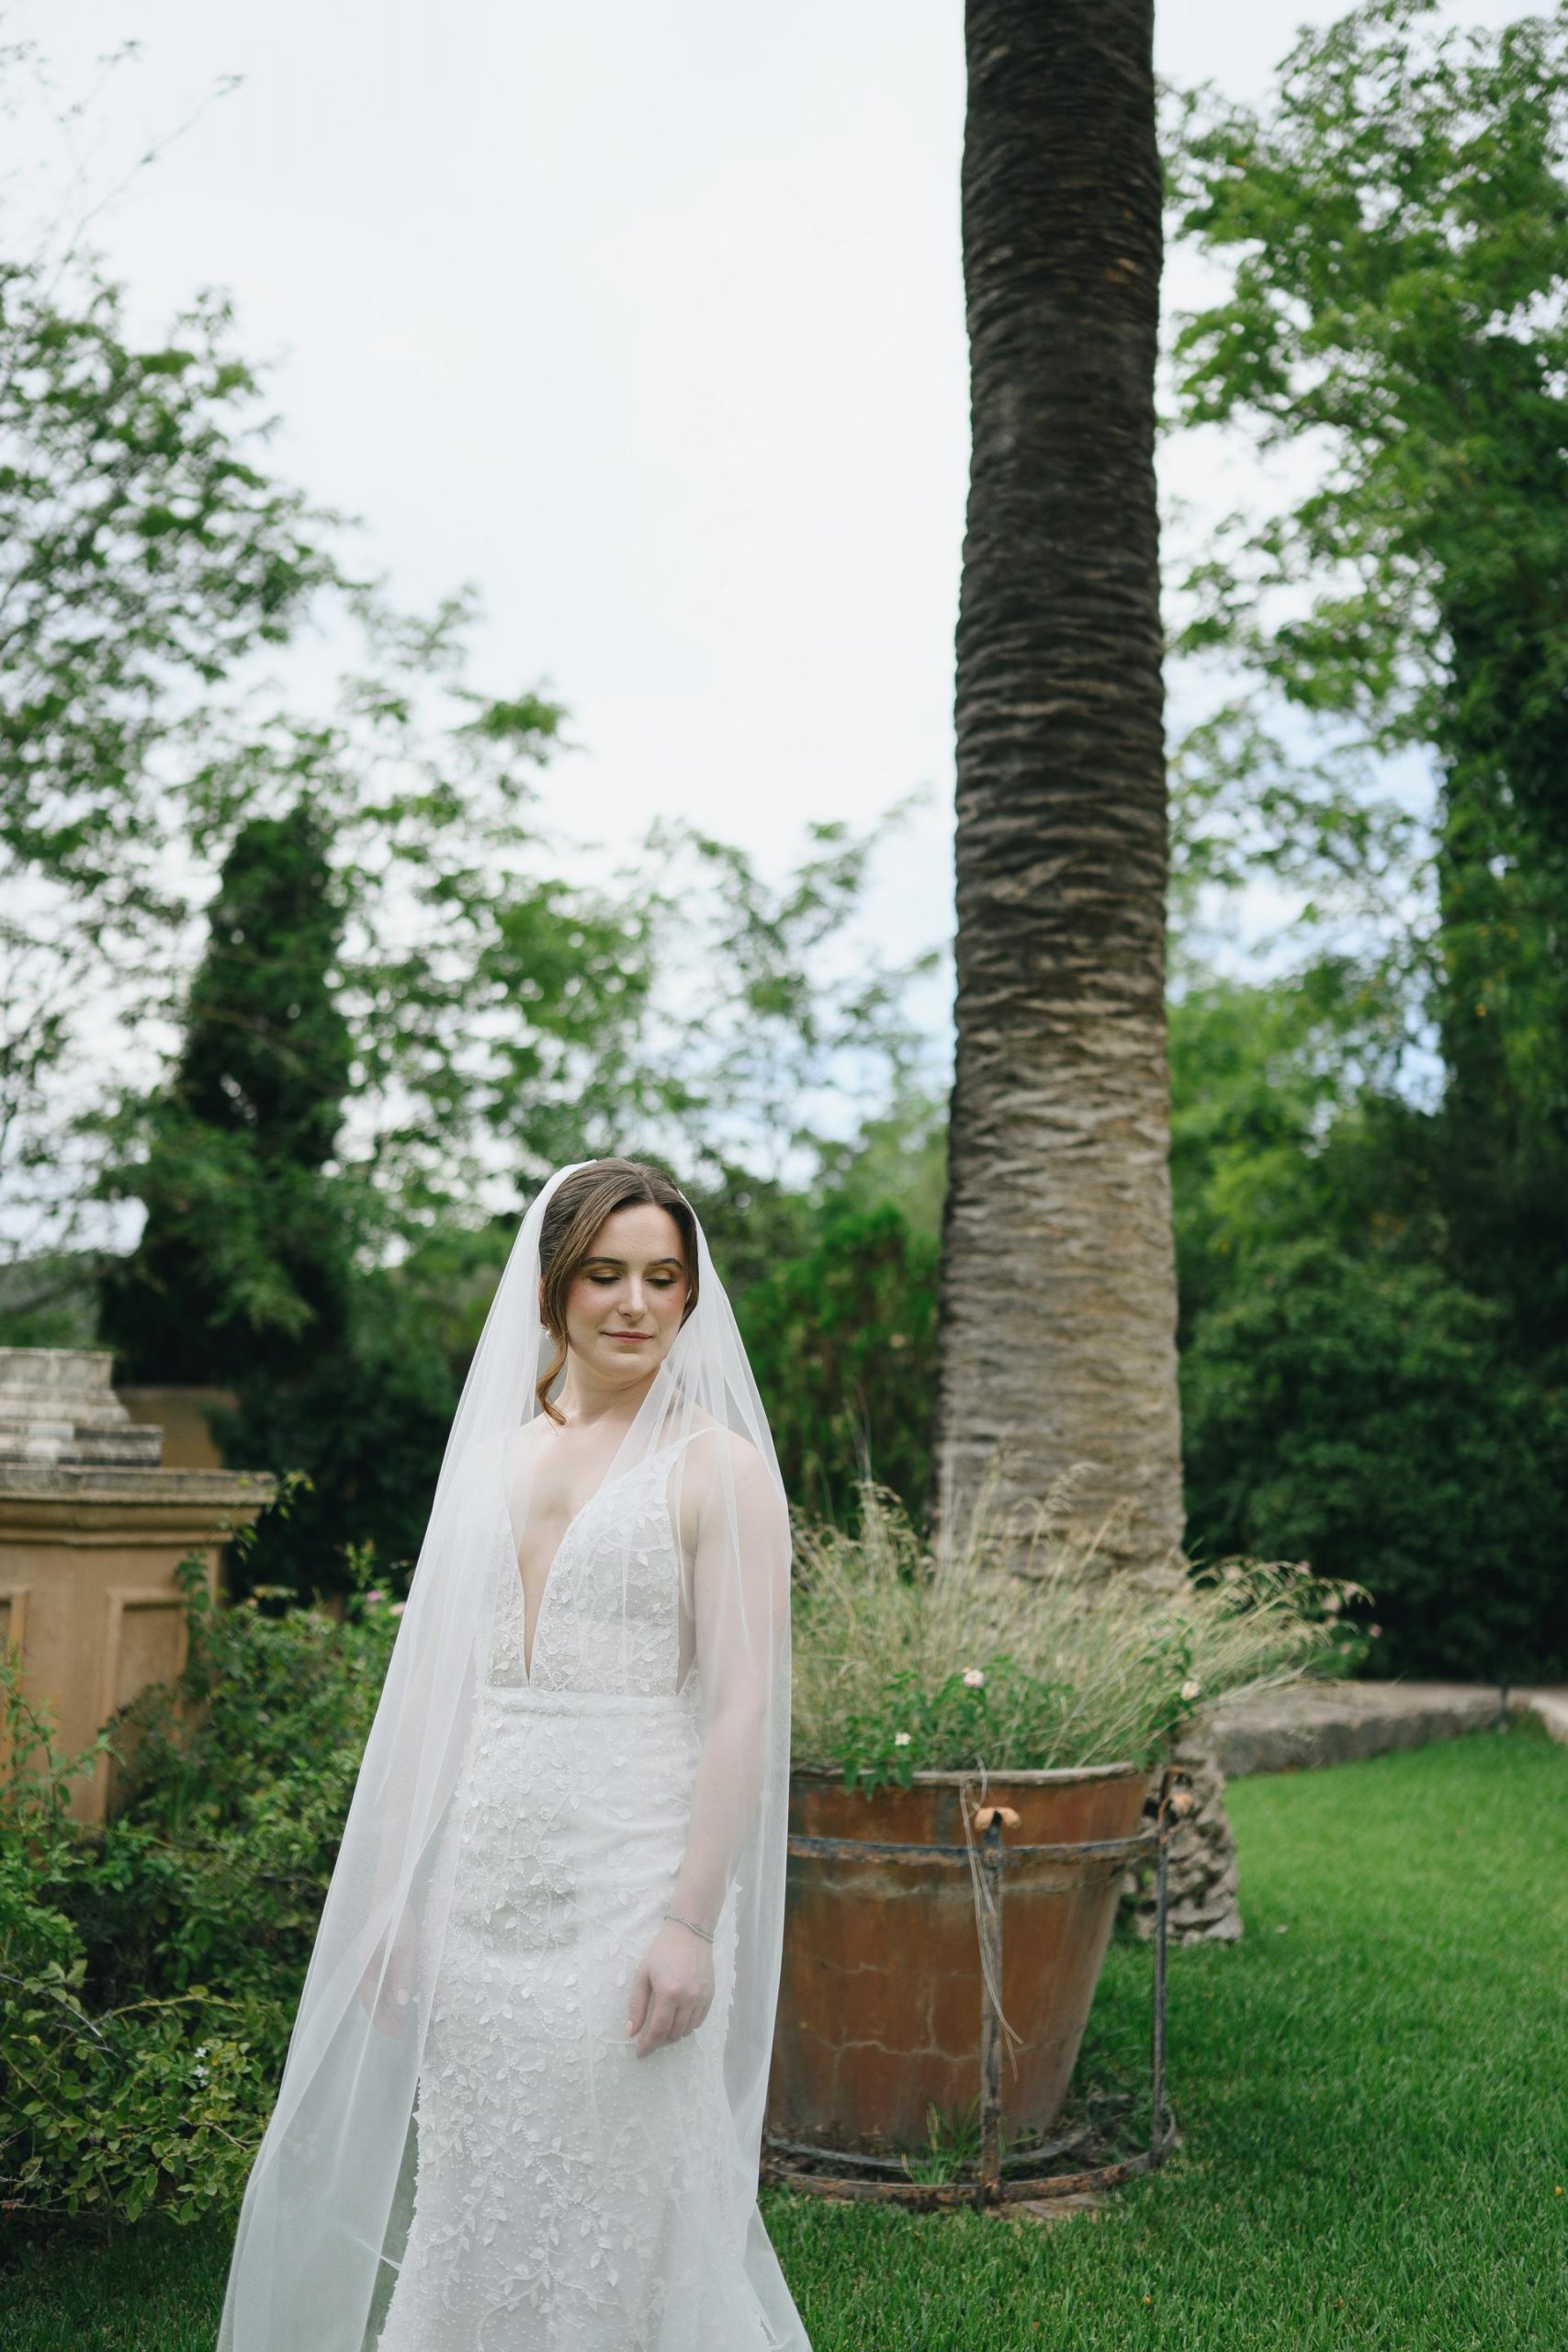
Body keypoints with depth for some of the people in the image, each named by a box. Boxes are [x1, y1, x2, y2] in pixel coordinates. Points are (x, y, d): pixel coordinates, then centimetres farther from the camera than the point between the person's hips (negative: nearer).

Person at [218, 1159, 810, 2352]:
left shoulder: (718, 1465, -4)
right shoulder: (491, 1454, 11)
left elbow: (743, 1707, -10)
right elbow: (433, 1685, 11)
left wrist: (691, 1922, -16)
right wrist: (392, 1897, 7)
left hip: (629, 1877, -5)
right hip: (482, 1885, 5)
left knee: (631, 2220, 2)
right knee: (473, 2218, 11)